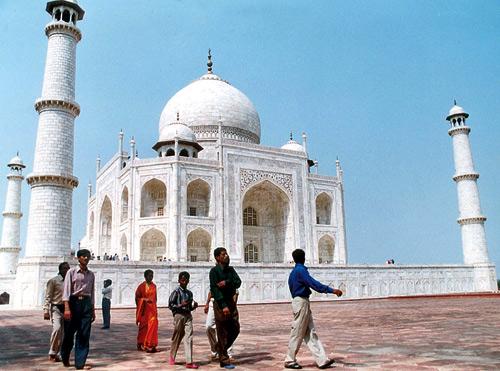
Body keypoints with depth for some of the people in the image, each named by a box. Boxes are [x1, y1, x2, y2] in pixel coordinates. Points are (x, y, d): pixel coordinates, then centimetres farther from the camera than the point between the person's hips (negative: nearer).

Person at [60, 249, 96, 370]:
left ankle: (80, 363, 5)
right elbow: (66, 290, -8)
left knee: (84, 335, -1)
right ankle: (65, 357, 33)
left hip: (86, 303, 3)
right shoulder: (72, 272, -1)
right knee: (69, 333, 7)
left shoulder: (91, 274, 11)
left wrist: (93, 310, 13)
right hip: (74, 302, -3)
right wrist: (67, 308, -18)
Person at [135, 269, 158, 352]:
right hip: (144, 309, -3)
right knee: (143, 326, 5)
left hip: (152, 309, 3)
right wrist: (145, 299, -16)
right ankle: (141, 345, 20)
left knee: (153, 325, -5)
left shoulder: (154, 286, 8)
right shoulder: (141, 286, -5)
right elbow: (137, 298, -2)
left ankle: (151, 345, -1)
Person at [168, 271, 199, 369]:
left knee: (189, 338, -6)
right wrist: (181, 305, -18)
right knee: (177, 338, 9)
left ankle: (189, 362, -8)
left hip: (188, 316, 4)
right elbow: (170, 305, -8)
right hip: (179, 316, -4)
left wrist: (194, 306, 0)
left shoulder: (189, 293, 12)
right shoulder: (176, 292, -4)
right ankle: (172, 358, 31)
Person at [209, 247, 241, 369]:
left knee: (235, 329, 11)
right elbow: (214, 289, -16)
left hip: (231, 301, 7)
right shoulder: (214, 271, -10)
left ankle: (220, 349, 30)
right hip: (220, 303, -7)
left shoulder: (230, 269, 10)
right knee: (222, 332, 0)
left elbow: (238, 282, -2)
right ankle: (224, 360, 9)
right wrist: (223, 306, -22)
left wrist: (226, 282, -22)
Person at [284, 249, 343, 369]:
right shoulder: (300, 270, -15)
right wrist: (331, 290, -25)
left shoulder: (294, 272, 14)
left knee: (311, 333, 6)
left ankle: (322, 360, 8)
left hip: (303, 303, 10)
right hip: (301, 302, -10)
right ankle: (290, 361, 10)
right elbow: (314, 284, -24)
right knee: (298, 333, 0)